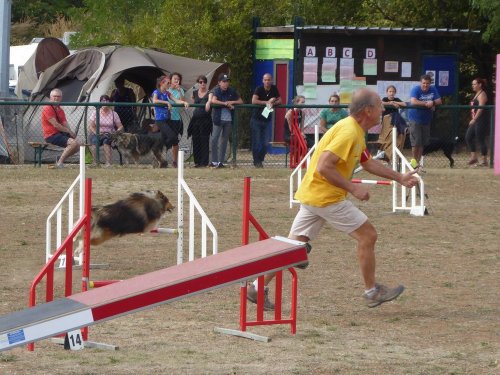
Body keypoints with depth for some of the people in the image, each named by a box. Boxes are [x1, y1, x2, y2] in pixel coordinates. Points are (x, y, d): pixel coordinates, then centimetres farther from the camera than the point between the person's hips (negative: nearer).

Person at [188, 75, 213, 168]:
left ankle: (204, 162, -4)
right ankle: (197, 161, 13)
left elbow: (210, 99, -26)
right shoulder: (195, 93, 10)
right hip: (195, 118, 5)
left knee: (204, 141, -6)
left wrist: (208, 103, -45)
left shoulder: (209, 93, -4)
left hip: (205, 119, -5)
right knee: (196, 141, 5)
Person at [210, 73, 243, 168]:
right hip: (218, 118, -3)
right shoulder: (216, 91, -4)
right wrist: (226, 104, -19)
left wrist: (232, 102, -8)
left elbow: (240, 101, 10)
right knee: (214, 139, -8)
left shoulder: (232, 91, 6)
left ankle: (221, 161, 11)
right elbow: (213, 100, -20)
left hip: (228, 119, 3)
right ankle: (214, 161, -4)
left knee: (224, 140, 6)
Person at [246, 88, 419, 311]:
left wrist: (399, 178, 28)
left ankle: (258, 288, 8)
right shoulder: (348, 132, -19)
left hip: (312, 195, 10)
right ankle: (372, 292, 11)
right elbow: (324, 167, -26)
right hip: (327, 197, -10)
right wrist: (353, 188, -22)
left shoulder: (355, 131, 15)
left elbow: (368, 163, 29)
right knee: (367, 235, 1)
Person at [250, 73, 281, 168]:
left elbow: (279, 100, 5)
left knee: (265, 143, 2)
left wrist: (273, 103, -17)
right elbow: (254, 101, -25)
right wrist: (267, 102, -22)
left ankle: (260, 161, 16)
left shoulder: (274, 89, 2)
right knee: (256, 142, -2)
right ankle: (256, 161, 8)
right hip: (256, 119, -4)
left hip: (267, 119, 4)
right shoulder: (259, 89, -12)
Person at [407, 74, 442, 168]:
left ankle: (418, 161, 16)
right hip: (415, 119, -5)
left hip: (426, 120, 5)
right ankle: (414, 160, 7)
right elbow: (413, 101, -26)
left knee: (423, 142, 6)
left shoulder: (433, 90, 5)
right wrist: (426, 103, -24)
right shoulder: (415, 90, -11)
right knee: (416, 142, -9)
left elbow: (439, 101, 0)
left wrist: (433, 102, -22)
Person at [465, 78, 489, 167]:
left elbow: (481, 108, -20)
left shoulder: (482, 94, -11)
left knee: (481, 140, -7)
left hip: (481, 121, -10)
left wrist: (474, 119, -24)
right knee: (468, 137, 6)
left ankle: (484, 161, -1)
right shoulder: (476, 94, 18)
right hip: (475, 121, 10)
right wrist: (473, 119, 20)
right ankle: (474, 157, 10)